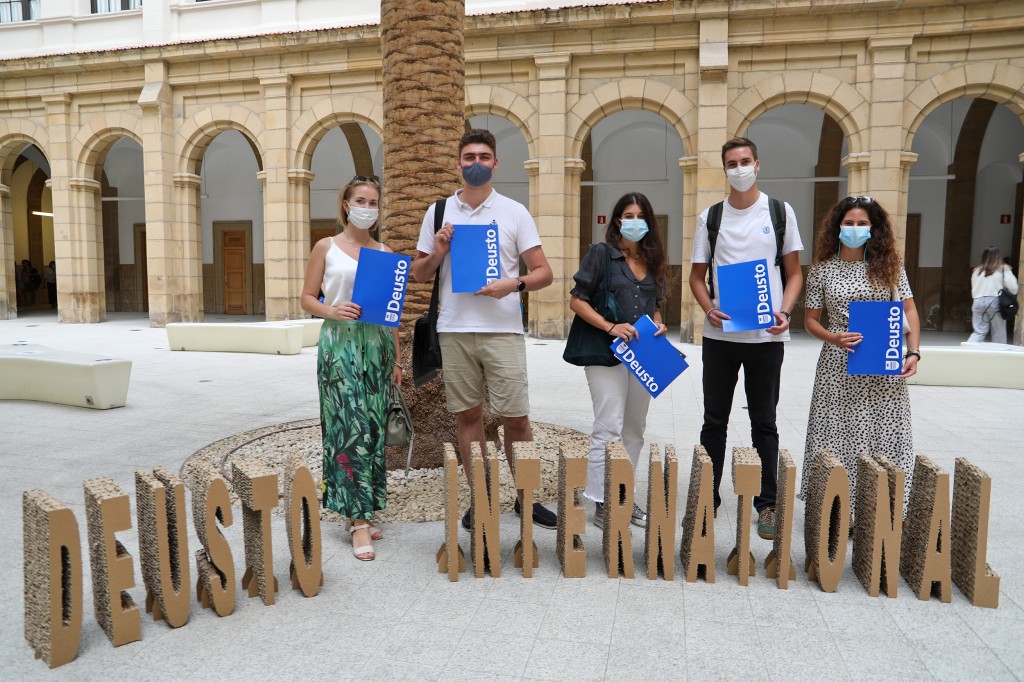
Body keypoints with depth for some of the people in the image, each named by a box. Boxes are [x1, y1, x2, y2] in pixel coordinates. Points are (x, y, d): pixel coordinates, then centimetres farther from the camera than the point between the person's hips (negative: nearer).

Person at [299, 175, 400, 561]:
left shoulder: (384, 252, 12)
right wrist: (332, 311, -16)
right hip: (340, 344, -3)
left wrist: (397, 358, 11)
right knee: (348, 428, -9)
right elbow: (307, 298, 5)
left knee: (374, 429, 4)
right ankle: (358, 520, -5)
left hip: (377, 345, 4)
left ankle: (362, 511, 17)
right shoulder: (327, 248, 4)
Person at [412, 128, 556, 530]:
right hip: (455, 328, 2)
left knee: (516, 418, 0)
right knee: (468, 414, 8)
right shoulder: (439, 212, 11)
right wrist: (438, 251, -6)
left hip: (502, 329, -2)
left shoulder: (514, 212, 5)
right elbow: (419, 275, 14)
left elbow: (544, 273, 3)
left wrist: (513, 285, -16)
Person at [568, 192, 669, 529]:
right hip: (607, 352, -6)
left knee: (634, 429, 12)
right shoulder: (601, 253, -3)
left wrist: (658, 324, -1)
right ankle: (602, 504, 2)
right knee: (608, 428, -8)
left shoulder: (652, 260, 13)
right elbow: (577, 300, -8)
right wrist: (611, 327, -18)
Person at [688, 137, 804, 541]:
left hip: (767, 336, -1)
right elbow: (697, 276, 8)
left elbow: (794, 272, 6)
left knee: (764, 423, 7)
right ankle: (708, 500, 20)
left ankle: (767, 505, 17)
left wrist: (784, 311, -11)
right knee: (714, 420, 8)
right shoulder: (711, 217, 6)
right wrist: (709, 309, -11)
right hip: (720, 334, 1)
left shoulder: (780, 212, 5)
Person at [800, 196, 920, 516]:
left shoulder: (888, 265, 5)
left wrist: (913, 352, -8)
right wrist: (833, 338, -14)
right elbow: (810, 319, 6)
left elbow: (909, 310, 5)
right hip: (838, 366, 0)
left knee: (885, 439, 3)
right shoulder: (822, 270, 3)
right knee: (837, 437, 3)